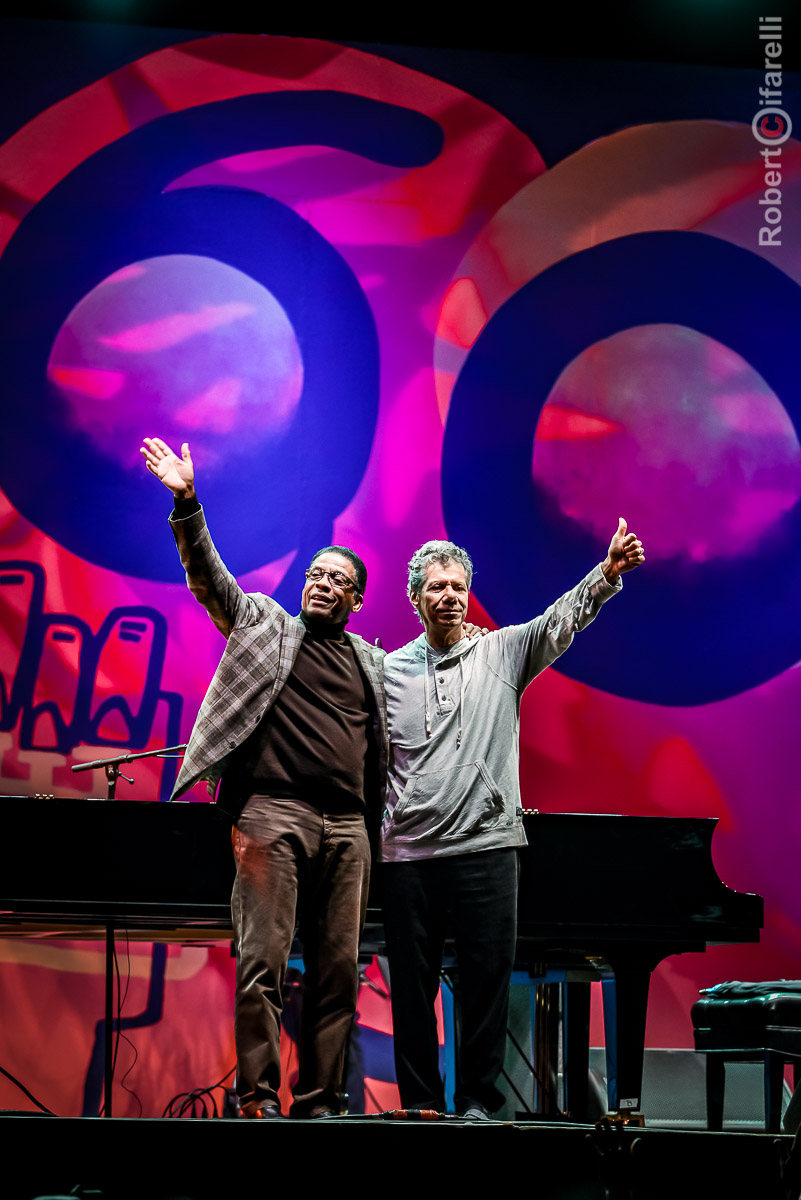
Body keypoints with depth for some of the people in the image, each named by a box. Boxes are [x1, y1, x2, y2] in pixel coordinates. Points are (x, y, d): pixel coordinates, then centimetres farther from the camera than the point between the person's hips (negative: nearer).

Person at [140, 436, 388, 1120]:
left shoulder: (371, 663, 22)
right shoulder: (265, 625, 13)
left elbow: (383, 746, 27)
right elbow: (210, 576, 1)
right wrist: (186, 503, -12)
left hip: (346, 826, 4)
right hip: (275, 813, -4)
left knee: (339, 970, 2)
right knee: (263, 961, -10)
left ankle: (319, 1102, 7)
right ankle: (259, 1098, -9)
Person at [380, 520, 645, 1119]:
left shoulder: (502, 652, 8)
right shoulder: (390, 671, 11)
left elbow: (561, 620, -7)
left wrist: (607, 575, -23)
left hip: (487, 844, -1)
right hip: (409, 850, 1)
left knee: (487, 979, 0)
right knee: (412, 985, 5)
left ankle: (478, 1101, 9)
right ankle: (421, 1103, 14)